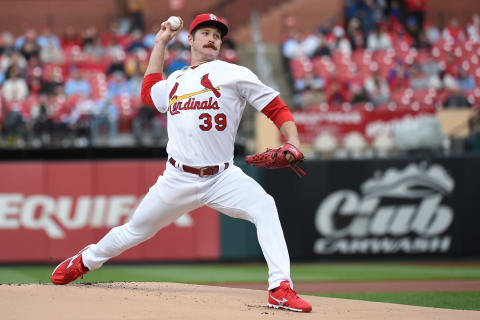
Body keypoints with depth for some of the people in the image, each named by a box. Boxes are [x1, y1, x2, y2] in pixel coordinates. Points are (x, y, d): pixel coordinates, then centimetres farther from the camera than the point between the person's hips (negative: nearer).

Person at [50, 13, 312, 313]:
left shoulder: (235, 74, 3)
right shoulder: (175, 80, 17)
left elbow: (276, 108, 0)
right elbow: (149, 91, 39)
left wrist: (293, 143, -18)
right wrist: (160, 43, 35)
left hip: (222, 178, -3)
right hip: (178, 179, 3)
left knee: (264, 206, -31)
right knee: (136, 230, 13)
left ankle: (281, 288, -36)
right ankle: (86, 260, 41)